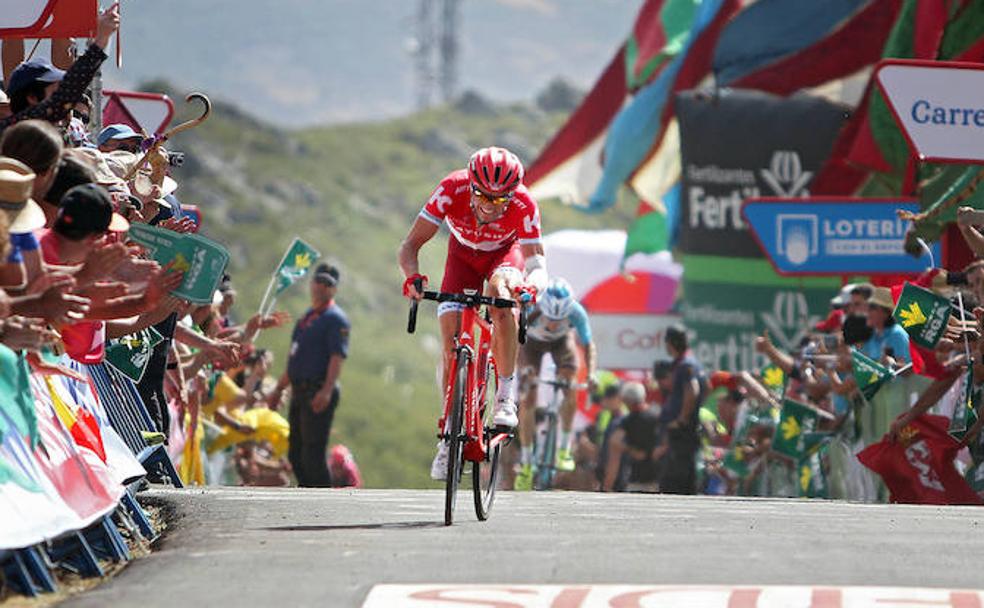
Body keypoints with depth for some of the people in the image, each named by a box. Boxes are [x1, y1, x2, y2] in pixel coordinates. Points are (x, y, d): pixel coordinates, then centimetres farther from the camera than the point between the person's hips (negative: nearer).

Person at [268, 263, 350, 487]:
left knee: (313, 454, -13)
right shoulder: (307, 317, 21)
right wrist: (279, 389, 28)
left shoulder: (335, 319, -7)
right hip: (300, 391, 9)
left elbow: (337, 357, -18)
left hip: (319, 392, -9)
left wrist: (326, 391, -30)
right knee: (295, 454, 11)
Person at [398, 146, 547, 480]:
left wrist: (532, 285, -60)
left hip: (505, 252, -1)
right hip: (464, 252, 1)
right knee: (451, 342, -11)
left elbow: (536, 260, -37)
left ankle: (506, 395, -27)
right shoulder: (451, 190, -34)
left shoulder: (523, 205, -35)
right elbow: (410, 245, -31)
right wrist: (412, 276, -51)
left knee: (501, 291, -36)